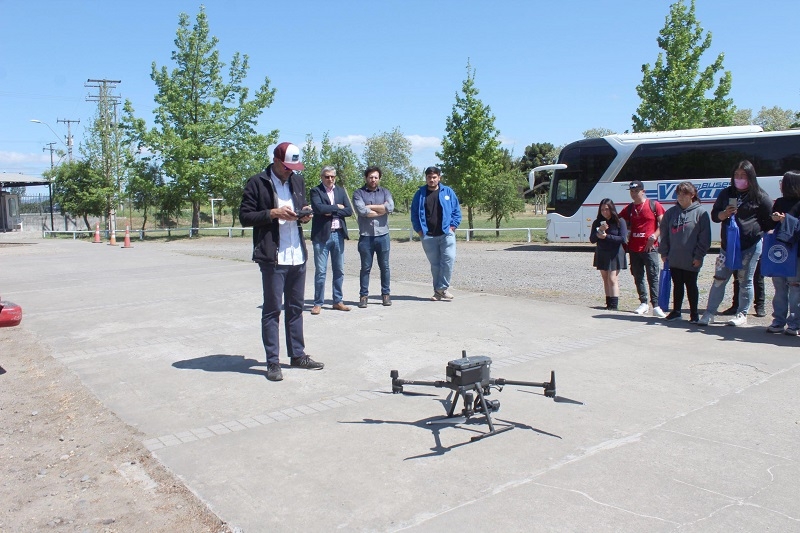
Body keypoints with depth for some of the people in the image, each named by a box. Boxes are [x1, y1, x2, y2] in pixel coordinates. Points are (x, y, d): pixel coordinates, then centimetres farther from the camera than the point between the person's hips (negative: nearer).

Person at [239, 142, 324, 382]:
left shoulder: (298, 181, 15)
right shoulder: (257, 183, -5)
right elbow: (244, 216, -7)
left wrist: (305, 215, 3)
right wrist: (273, 213, -18)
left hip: (298, 256, 6)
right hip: (273, 258, -6)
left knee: (296, 308, 14)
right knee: (272, 310, 0)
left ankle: (297, 355, 25)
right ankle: (273, 362, 8)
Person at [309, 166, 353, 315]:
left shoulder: (341, 191, 12)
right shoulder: (316, 191, 0)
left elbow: (349, 211, 2)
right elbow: (318, 208, -18)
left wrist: (331, 212, -10)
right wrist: (337, 207, -8)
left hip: (338, 235, 4)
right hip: (321, 235, -4)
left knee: (339, 270, 9)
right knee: (320, 271, -1)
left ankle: (337, 301, 19)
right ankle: (318, 303, 7)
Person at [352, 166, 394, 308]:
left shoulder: (385, 192, 10)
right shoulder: (358, 193, 3)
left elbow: (390, 207, -9)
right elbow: (361, 211, -14)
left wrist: (370, 207, -9)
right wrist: (382, 210, -6)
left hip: (383, 235, 2)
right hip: (365, 236, -2)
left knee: (384, 266, 8)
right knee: (366, 267, 4)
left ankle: (386, 294, 18)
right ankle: (363, 295, 11)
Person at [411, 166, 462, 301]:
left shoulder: (448, 192, 5)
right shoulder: (420, 194, 7)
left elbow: (457, 211, 7)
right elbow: (414, 213, 9)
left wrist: (452, 227, -3)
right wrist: (419, 230, 0)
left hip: (446, 234, -1)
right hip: (428, 236, 1)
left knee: (449, 259, -15)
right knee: (435, 264, 6)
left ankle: (442, 288, -4)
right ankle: (438, 291, 15)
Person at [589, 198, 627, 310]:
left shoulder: (620, 221, -6)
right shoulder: (597, 223, 5)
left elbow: (623, 238, -14)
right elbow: (592, 239, 0)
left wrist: (606, 236, -16)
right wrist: (599, 231, -16)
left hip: (614, 254, -5)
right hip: (601, 254, 5)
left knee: (612, 279, -10)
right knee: (605, 279, 8)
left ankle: (614, 305, -8)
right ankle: (609, 303, 14)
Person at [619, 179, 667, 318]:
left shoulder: (654, 205, -1)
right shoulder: (629, 208, 11)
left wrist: (654, 236, -15)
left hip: (650, 248, -5)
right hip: (634, 248, 5)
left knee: (653, 277, -7)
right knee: (638, 277, 9)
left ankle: (656, 306, -8)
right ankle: (643, 303, 20)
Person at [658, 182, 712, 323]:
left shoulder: (700, 213, -5)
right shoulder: (671, 212, 7)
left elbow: (705, 237, -7)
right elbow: (664, 233, 10)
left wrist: (699, 256, -10)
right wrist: (664, 253, 5)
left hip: (691, 260, -4)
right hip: (674, 258, 4)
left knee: (691, 286, 6)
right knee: (677, 285, 13)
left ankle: (694, 314, 17)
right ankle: (676, 311, 24)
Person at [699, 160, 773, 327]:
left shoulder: (760, 196, 0)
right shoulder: (726, 193, 10)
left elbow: (769, 220, 4)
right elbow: (715, 215, 11)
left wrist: (756, 231, -5)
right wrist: (725, 213, -9)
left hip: (751, 245, -3)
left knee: (745, 281, 4)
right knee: (719, 279, 2)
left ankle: (742, 315, 15)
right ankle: (709, 313, 6)